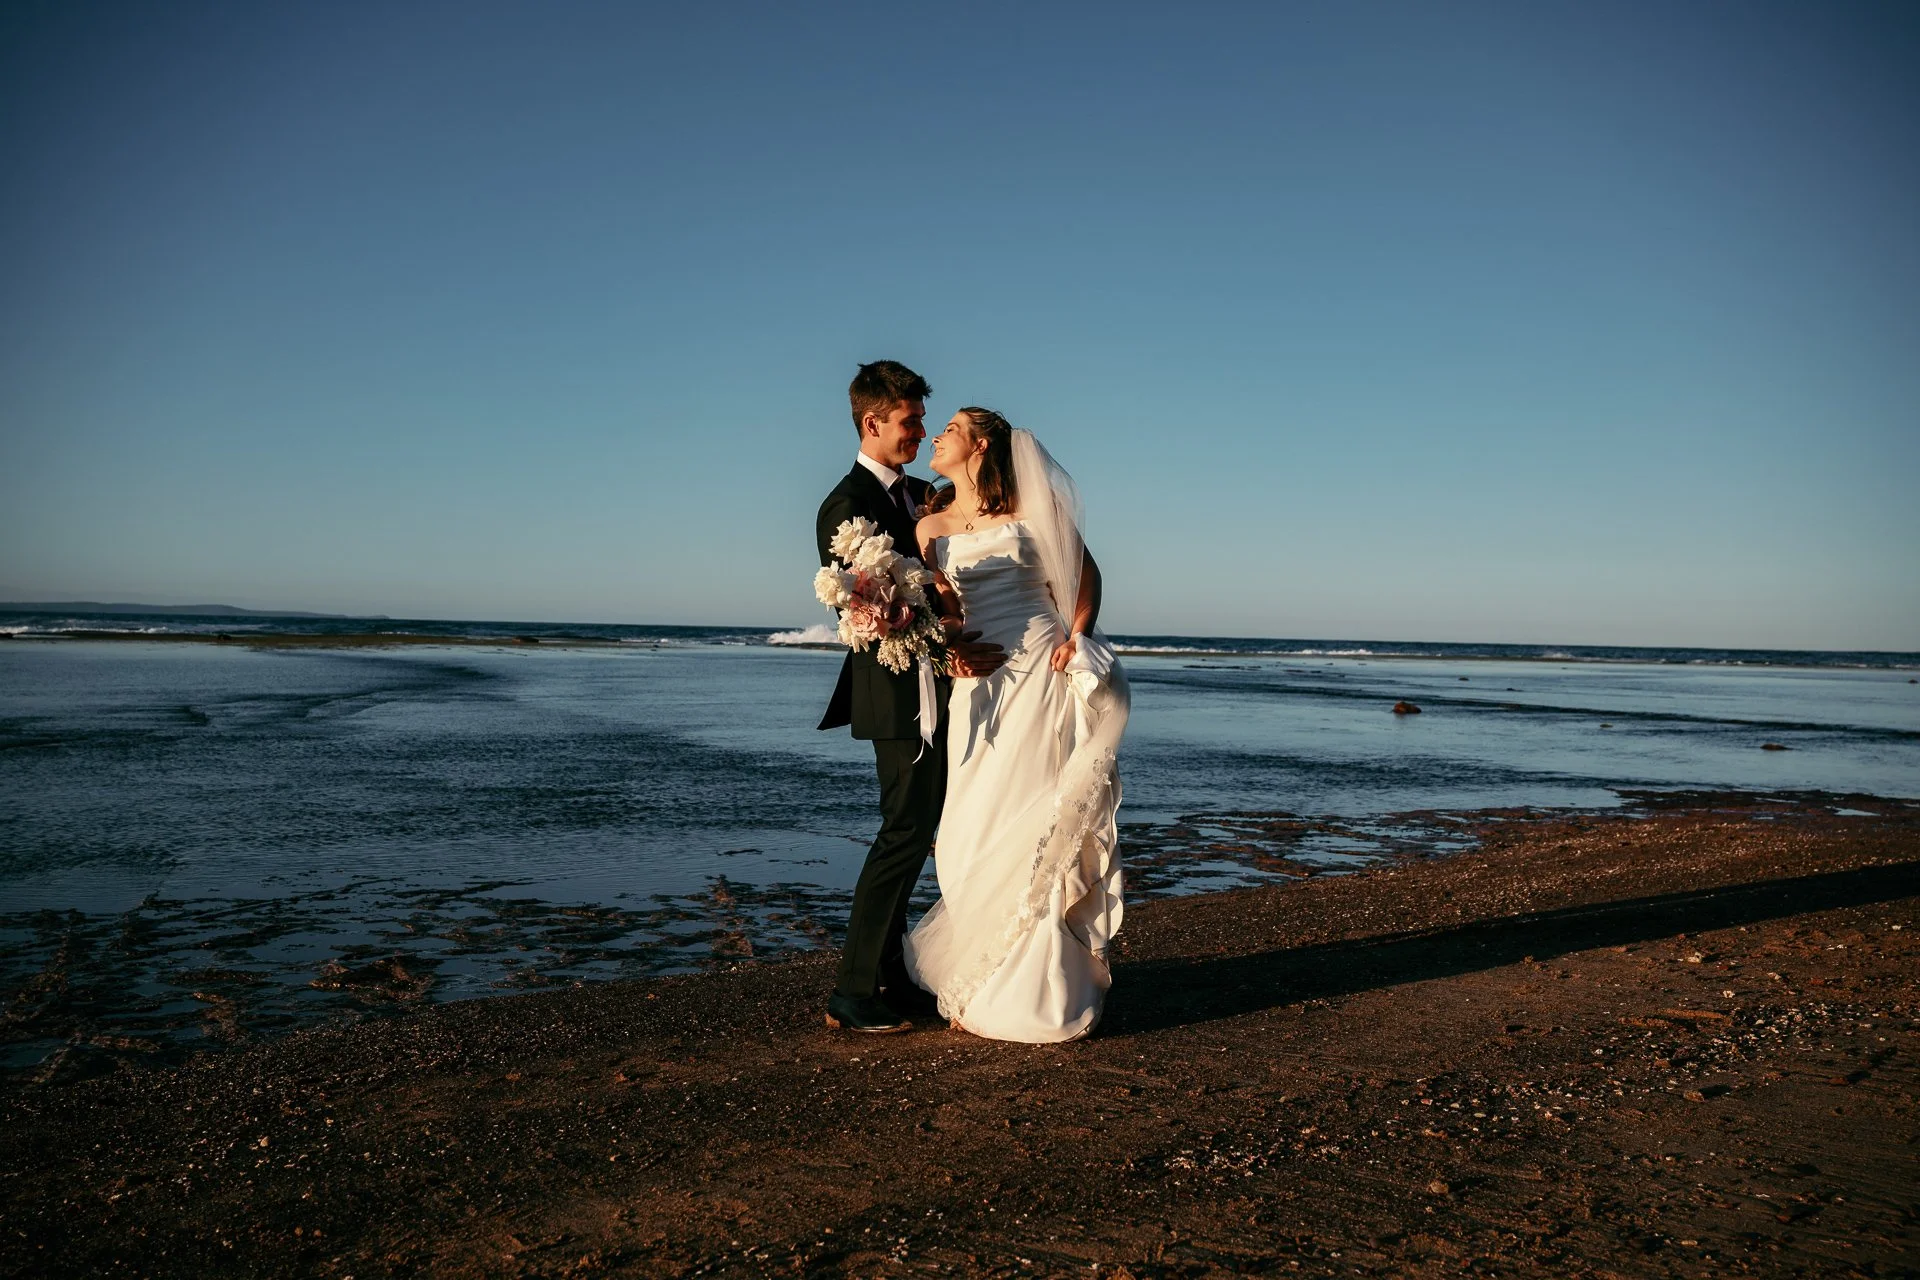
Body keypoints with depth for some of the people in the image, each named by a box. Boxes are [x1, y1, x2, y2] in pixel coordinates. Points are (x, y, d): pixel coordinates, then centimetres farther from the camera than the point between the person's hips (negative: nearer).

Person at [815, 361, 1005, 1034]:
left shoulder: (922, 495, 16)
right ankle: (852, 994, -1)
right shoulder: (847, 505, -12)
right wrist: (943, 649, -27)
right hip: (901, 696, -9)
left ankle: (891, 978, 22)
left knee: (914, 833, 12)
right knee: (907, 833, -8)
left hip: (936, 693, 9)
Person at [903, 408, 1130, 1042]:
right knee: (979, 835, 1)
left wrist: (1078, 635, -6)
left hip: (1044, 676, -2)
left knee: (1039, 827, -2)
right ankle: (980, 988, 16)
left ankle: (1040, 992, 11)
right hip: (981, 686, 2)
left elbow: (1085, 573, 10)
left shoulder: (1035, 506, 4)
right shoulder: (931, 525, 11)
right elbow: (941, 609, 3)